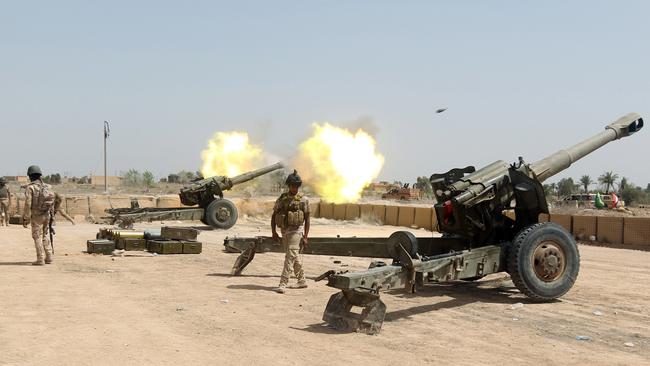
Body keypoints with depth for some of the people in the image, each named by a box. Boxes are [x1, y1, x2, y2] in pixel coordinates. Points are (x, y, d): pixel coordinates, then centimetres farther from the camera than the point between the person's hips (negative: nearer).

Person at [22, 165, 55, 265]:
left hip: (36, 216, -6)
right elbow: (52, 202, 9)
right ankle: (48, 258, 17)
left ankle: (40, 259, -1)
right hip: (47, 215, 6)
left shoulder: (30, 188, -12)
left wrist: (26, 218, -10)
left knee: (38, 237, 0)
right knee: (46, 236, 16)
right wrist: (51, 214, 18)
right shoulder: (47, 187, 6)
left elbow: (28, 204, -16)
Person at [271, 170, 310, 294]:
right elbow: (274, 216, 8)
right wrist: (273, 232, -1)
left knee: (290, 257, -12)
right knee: (295, 257, 14)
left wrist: (305, 237, -9)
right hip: (284, 231, 5)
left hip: (296, 231, -5)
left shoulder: (303, 200, -4)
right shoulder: (282, 198, 5)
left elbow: (307, 219, -3)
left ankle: (283, 283, -14)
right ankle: (302, 281, 26)